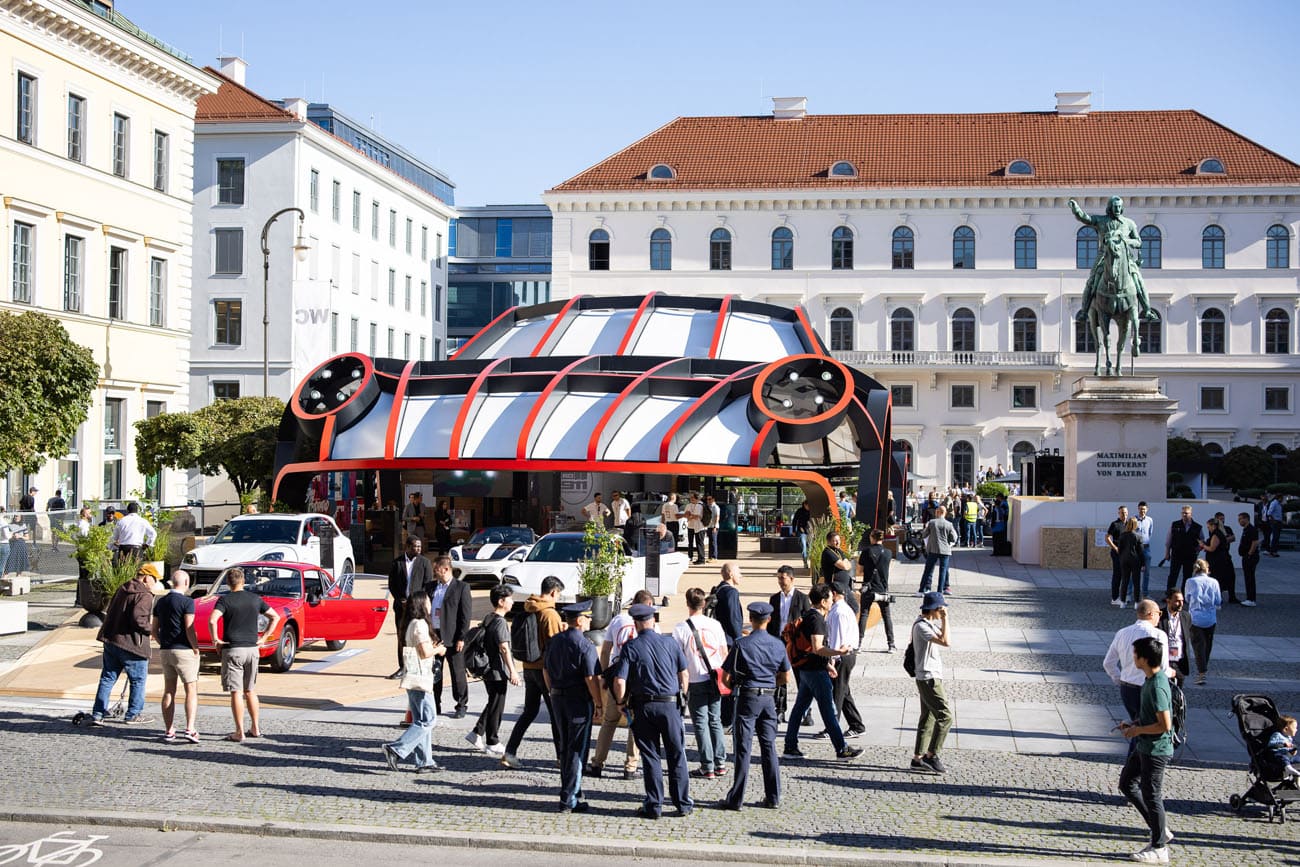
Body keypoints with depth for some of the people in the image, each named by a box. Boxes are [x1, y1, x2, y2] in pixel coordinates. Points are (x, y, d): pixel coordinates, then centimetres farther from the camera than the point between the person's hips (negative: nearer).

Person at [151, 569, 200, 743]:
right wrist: (196, 649, -7)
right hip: (184, 651, -6)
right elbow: (189, 629, -17)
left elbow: (154, 629, 12)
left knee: (168, 692, 10)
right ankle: (189, 728, -15)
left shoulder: (160, 602, 10)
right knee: (191, 691, -2)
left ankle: (169, 731, 11)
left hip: (166, 651, 6)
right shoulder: (187, 602, -11)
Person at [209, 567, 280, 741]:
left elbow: (212, 620, -22)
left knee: (236, 692, -2)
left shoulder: (225, 600, -7)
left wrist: (215, 639, -8)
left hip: (233, 650, -4)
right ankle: (255, 728, 18)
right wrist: (263, 637, 11)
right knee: (250, 691, 16)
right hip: (252, 649, 4)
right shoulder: (255, 599, 6)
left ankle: (239, 732, -2)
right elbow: (275, 617, 11)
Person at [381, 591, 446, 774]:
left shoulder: (411, 624, 14)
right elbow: (425, 652, -20)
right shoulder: (420, 624, -15)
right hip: (419, 678, -10)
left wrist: (433, 648, 16)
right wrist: (438, 650, -2)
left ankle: (424, 761, 13)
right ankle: (396, 749, -13)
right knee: (428, 720, -8)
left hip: (414, 678, 10)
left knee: (421, 720, 11)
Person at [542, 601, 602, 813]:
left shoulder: (554, 642, 6)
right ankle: (569, 800, 0)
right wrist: (598, 703, -8)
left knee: (565, 748, 17)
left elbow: (546, 670, 13)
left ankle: (573, 794, 27)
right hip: (579, 700, -7)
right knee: (577, 750, 0)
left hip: (558, 699, 7)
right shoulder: (585, 646, -17)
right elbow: (591, 678, -19)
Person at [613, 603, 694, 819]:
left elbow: (619, 681, -11)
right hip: (669, 704, 1)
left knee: (650, 757, 7)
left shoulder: (630, 647, -5)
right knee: (676, 755, 10)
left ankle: (654, 805, 9)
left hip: (643, 706, -1)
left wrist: (621, 702, 5)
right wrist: (682, 696, 20)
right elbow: (683, 675, 5)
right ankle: (683, 804, 14)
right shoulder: (669, 643, 0)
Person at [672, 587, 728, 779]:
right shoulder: (715, 624, 2)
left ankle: (707, 767, 3)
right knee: (715, 721, 14)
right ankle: (720, 763, 15)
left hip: (695, 682, -4)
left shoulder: (681, 628, -9)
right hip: (715, 679, 4)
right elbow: (724, 652, 9)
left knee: (701, 723, 3)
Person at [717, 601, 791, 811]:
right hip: (769, 698, 4)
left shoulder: (741, 644, -9)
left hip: (748, 698, -4)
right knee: (769, 746, 11)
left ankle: (736, 799, 3)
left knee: (743, 748, 0)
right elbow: (786, 678, 9)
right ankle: (773, 797, 15)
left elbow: (725, 677, -6)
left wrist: (735, 687, 14)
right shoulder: (778, 645, 3)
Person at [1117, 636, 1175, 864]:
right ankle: (1160, 830, 26)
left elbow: (1165, 724, -27)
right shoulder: (1151, 679, 5)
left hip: (1156, 750, -10)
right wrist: (1133, 723, 7)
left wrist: (1137, 730, -16)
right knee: (1126, 784, 18)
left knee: (1151, 796, 2)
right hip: (1144, 747, 10)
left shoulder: (1157, 686, -26)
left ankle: (1159, 849, 17)